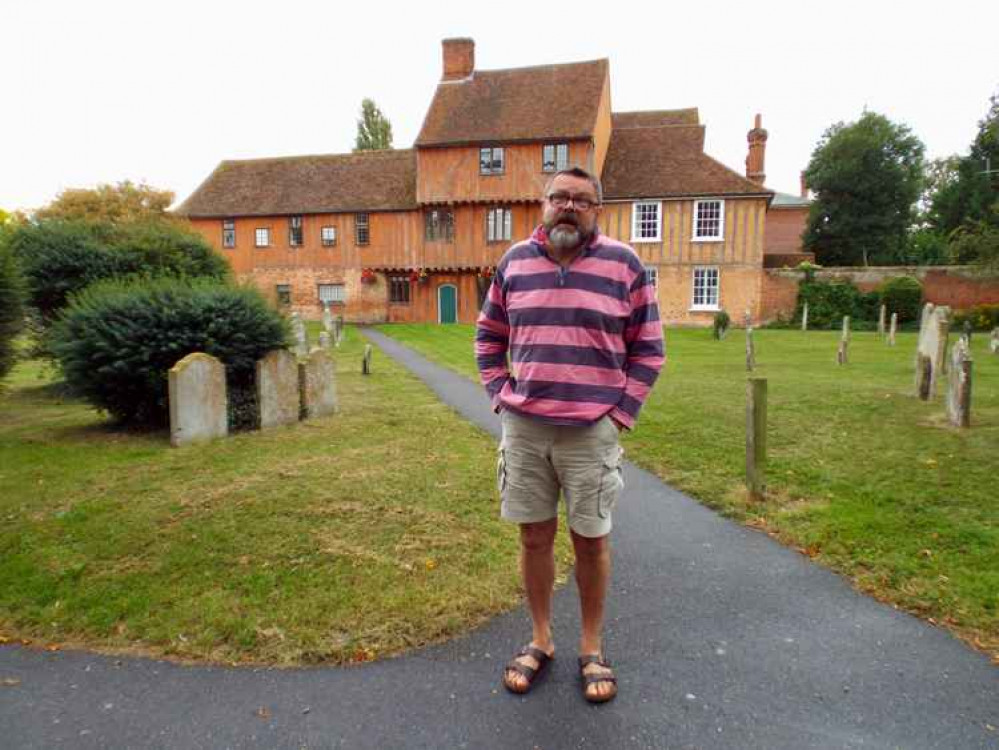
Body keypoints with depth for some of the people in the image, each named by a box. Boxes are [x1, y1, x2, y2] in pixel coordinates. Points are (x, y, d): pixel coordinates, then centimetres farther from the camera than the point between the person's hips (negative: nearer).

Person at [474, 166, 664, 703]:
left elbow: (648, 347, 3)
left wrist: (623, 410, -3)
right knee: (535, 537, 12)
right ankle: (540, 640, 32)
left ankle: (592, 649, 30)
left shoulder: (623, 264, -1)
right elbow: (488, 336, 15)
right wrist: (501, 396, 6)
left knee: (591, 540, 10)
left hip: (591, 431, -2)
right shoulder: (515, 261, 6)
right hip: (523, 427, 2)